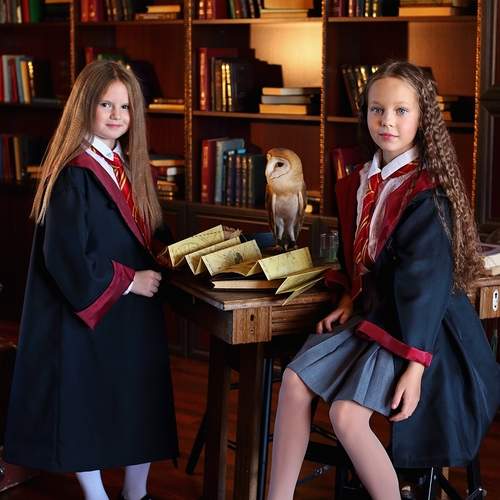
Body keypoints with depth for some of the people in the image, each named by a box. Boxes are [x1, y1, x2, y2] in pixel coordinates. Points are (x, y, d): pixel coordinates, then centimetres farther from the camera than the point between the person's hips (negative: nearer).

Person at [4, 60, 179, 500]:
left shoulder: (130, 167, 9)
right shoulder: (74, 175, -16)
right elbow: (65, 255, -21)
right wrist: (127, 281, -15)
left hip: (135, 312, 8)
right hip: (88, 310, -8)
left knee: (139, 400, 12)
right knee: (88, 402, 5)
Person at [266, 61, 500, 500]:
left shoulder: (426, 194, -18)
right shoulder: (363, 182, 5)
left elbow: (427, 282, -20)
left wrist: (415, 365, -23)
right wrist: (350, 299, 3)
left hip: (415, 327, -8)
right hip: (371, 311, 8)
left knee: (347, 414, -23)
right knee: (296, 380, -7)